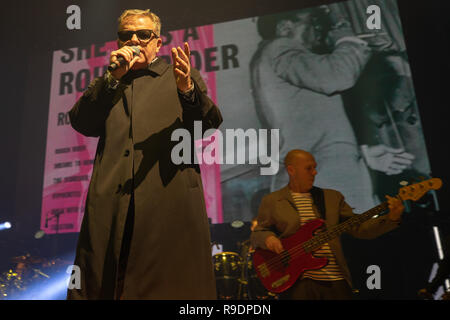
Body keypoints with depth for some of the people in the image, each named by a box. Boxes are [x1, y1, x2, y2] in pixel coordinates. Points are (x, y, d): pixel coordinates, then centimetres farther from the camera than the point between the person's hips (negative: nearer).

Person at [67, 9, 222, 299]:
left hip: (170, 197, -2)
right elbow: (81, 123, 7)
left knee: (173, 287, -2)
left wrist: (187, 88, -18)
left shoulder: (184, 78, 16)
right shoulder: (106, 84, 23)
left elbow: (212, 122, 2)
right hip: (111, 203, 3)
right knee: (99, 285, 2)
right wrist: (113, 77, -2)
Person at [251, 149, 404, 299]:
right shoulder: (271, 201, 4)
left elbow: (359, 229, 8)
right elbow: (257, 233, 7)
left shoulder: (333, 197, 12)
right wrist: (268, 237, -15)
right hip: (297, 281, -3)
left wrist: (391, 219, -5)